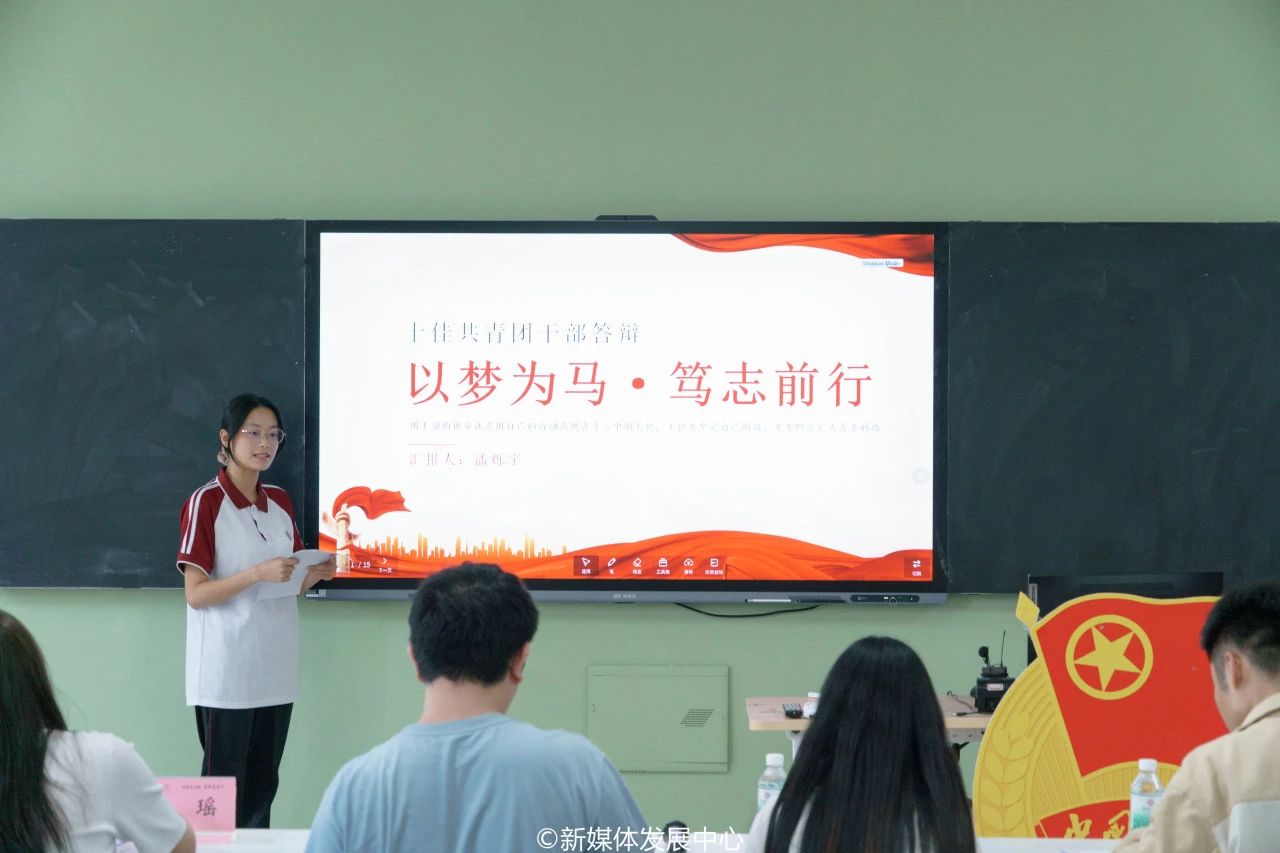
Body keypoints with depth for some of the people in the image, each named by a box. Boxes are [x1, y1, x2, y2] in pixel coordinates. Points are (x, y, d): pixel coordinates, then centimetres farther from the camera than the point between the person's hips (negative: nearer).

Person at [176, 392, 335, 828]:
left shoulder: (280, 500, 11)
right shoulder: (205, 502, -10)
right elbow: (196, 594, -14)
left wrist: (314, 574, -5)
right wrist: (258, 573, -26)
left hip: (275, 665, 6)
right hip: (227, 671, -6)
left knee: (263, 784, 9)